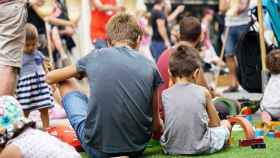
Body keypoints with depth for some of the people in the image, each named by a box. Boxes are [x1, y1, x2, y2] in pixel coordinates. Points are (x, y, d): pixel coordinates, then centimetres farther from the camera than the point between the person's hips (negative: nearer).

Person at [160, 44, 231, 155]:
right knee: (225, 124, 25)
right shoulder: (203, 92, -2)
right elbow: (216, 123, 8)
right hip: (201, 147, -1)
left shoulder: (164, 95, -1)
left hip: (171, 149, 2)